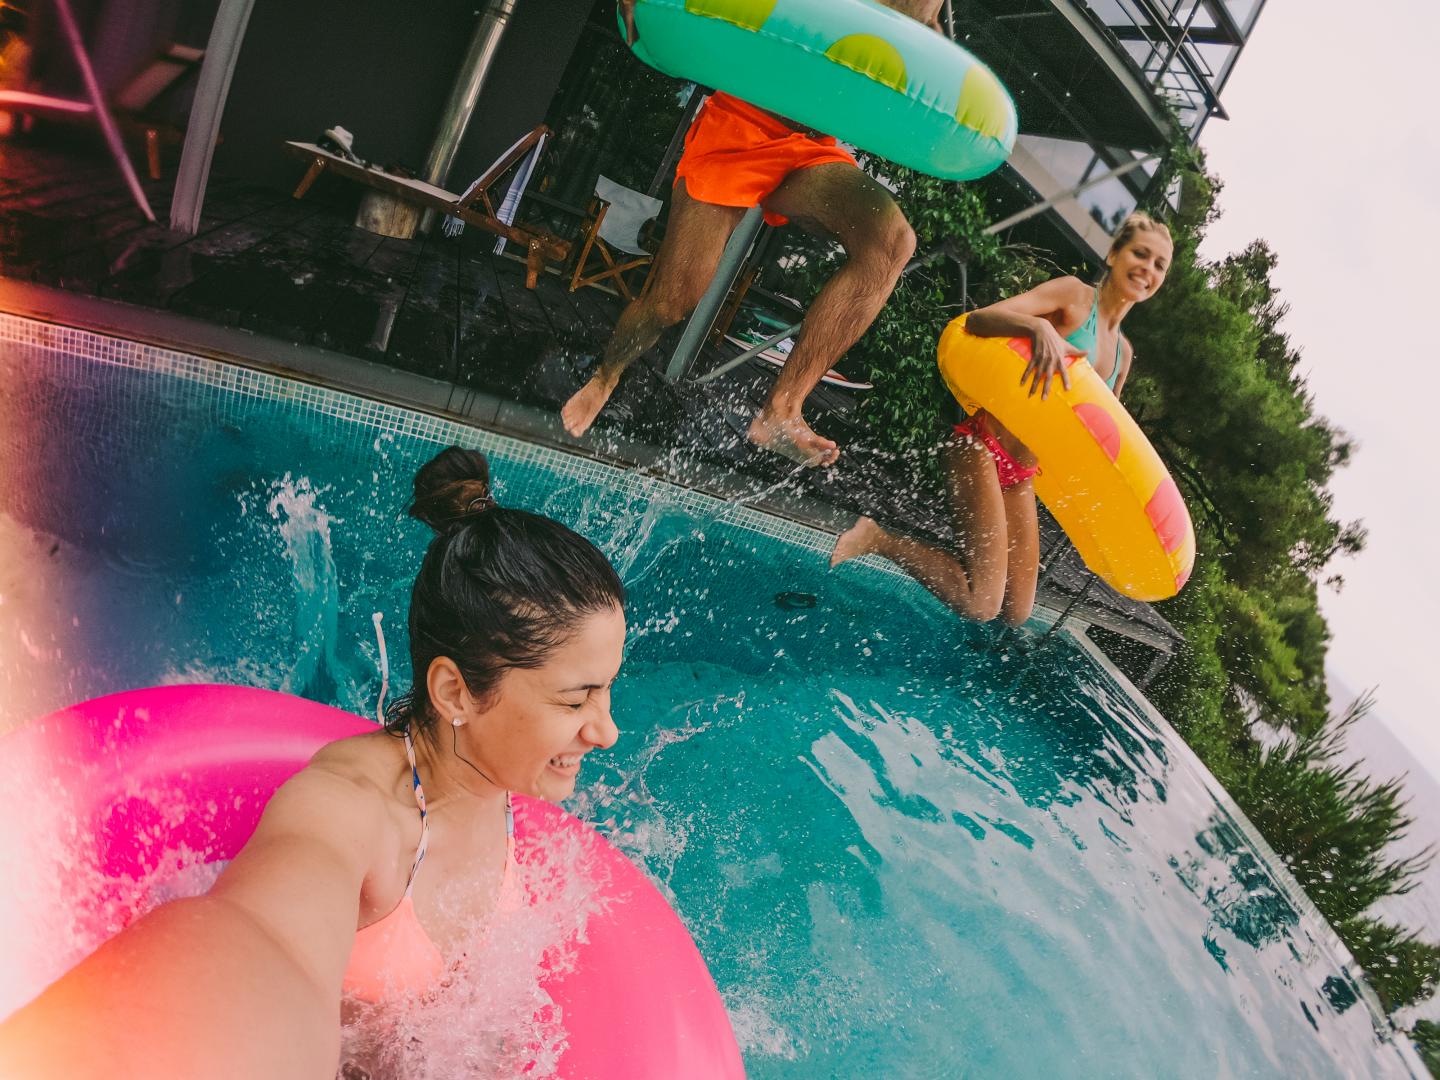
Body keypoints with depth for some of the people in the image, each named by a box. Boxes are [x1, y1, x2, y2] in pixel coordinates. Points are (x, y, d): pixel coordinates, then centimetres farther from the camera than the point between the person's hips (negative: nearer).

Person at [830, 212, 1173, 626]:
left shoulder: (1123, 352, 17)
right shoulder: (1073, 295, -4)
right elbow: (979, 318, -18)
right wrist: (1039, 327, -37)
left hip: (1021, 477, 8)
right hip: (983, 448, -8)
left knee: (1015, 614, 7)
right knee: (980, 605, -19)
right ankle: (876, 538, -2)